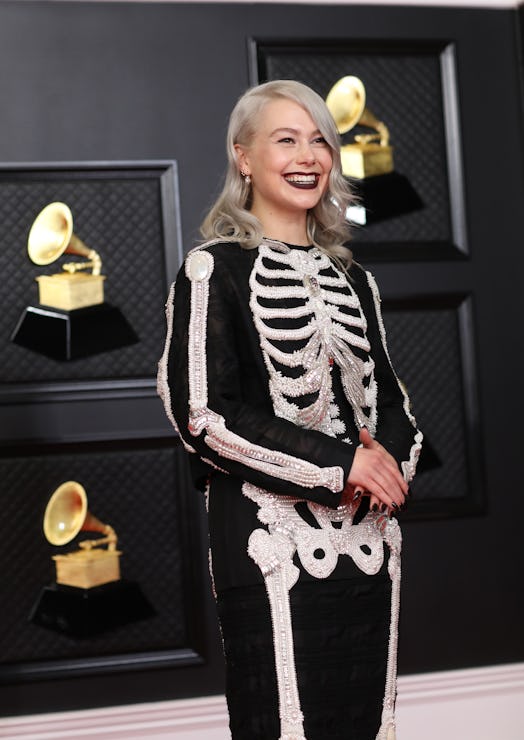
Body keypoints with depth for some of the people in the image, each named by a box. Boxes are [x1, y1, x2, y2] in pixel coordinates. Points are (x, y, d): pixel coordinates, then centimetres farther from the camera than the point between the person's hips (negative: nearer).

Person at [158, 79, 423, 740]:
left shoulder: (351, 279, 16)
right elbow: (202, 413, -11)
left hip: (368, 538, 6)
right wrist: (338, 462, -15)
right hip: (274, 545, -6)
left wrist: (390, 455, -6)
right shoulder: (215, 270, -3)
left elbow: (388, 395, 17)